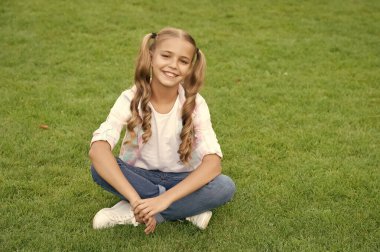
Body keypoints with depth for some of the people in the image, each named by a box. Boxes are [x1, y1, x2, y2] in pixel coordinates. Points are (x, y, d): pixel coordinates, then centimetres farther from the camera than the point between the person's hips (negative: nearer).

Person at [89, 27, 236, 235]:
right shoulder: (131, 99, -18)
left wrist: (164, 200, -40)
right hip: (140, 176, 0)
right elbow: (98, 149, -33)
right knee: (99, 168, -30)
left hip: (180, 180, 0)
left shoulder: (195, 104, -17)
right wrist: (135, 199, -45)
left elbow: (213, 162, -28)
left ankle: (131, 212, -22)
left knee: (225, 187, -28)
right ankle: (187, 211, -23)